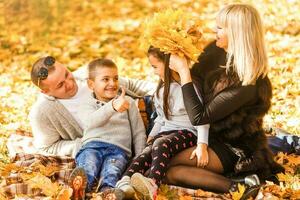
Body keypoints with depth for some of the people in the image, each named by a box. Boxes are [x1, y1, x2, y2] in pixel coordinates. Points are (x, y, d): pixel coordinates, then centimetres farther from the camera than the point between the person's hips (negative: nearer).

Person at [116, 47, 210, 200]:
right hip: (165, 132, 6)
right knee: (147, 152, -27)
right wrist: (150, 137, 12)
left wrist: (202, 145, -25)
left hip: (187, 133, -6)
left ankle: (152, 184, -65)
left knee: (161, 145, -37)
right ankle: (125, 182, -55)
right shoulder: (162, 89, 22)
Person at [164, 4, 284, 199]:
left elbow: (198, 117, -25)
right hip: (215, 138, 9)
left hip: (234, 151, -9)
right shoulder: (220, 53, -1)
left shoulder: (247, 83, -27)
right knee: (170, 173, -10)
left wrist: (183, 70, -21)